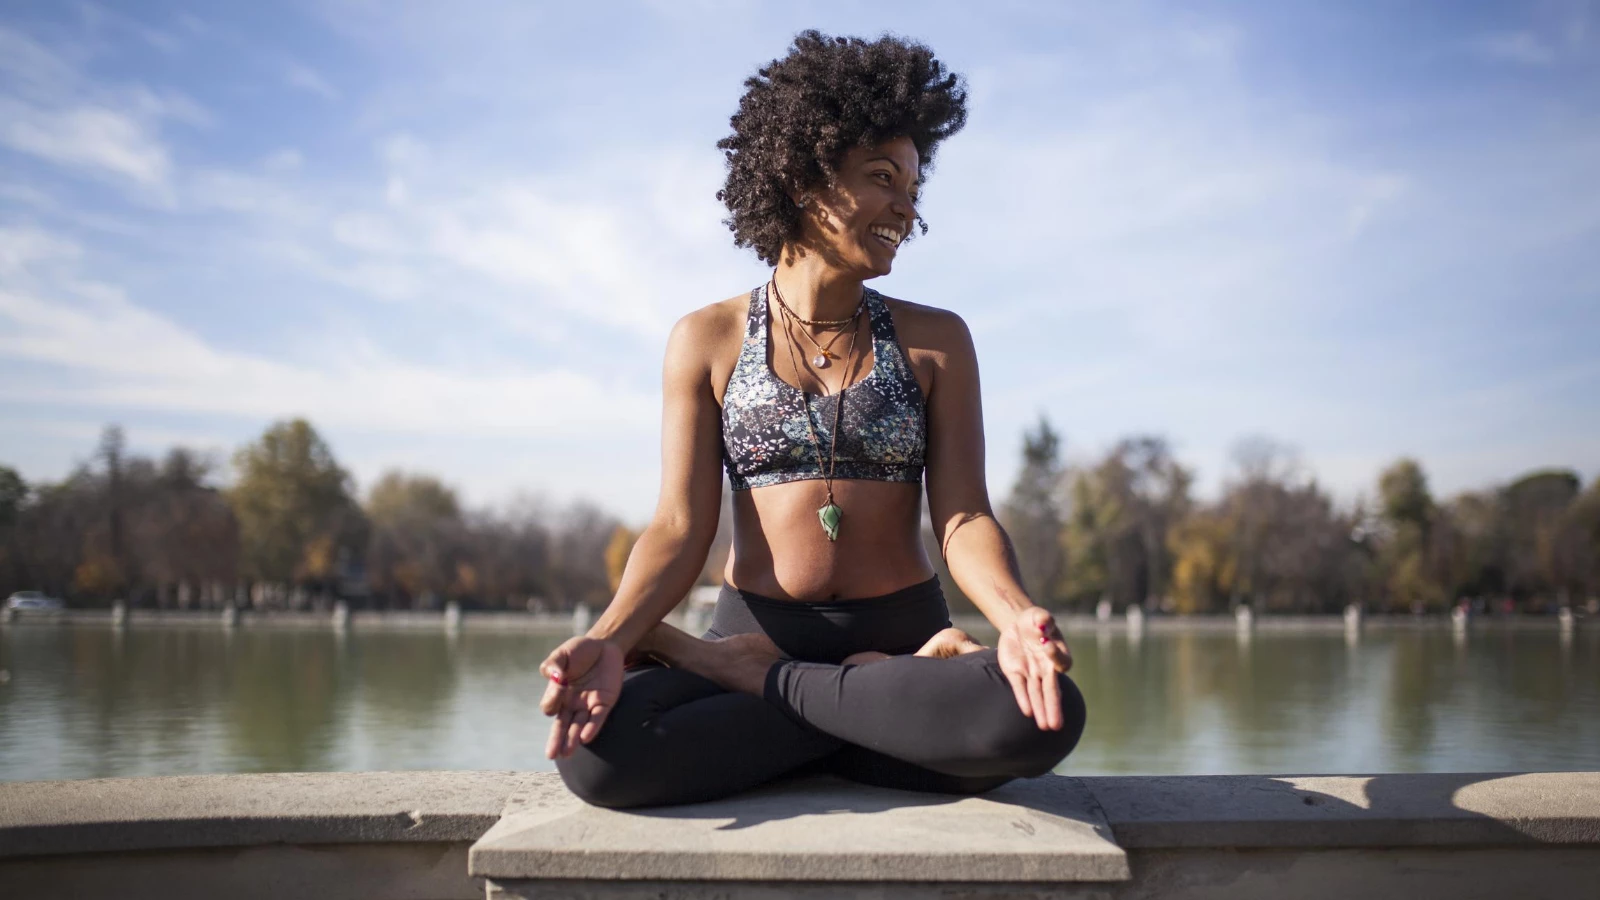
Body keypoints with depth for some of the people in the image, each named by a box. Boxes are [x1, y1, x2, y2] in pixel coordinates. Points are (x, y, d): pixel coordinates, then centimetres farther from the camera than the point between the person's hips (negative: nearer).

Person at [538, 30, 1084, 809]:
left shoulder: (934, 341, 8)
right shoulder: (708, 341, 6)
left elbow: (963, 517, -1)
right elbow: (681, 528, -1)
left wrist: (1016, 616, -24)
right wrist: (609, 639, -20)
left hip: (902, 631, 1)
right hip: (753, 628, -1)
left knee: (1045, 716, -33)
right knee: (593, 751, -31)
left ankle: (751, 682, -15)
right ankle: (879, 698, -14)